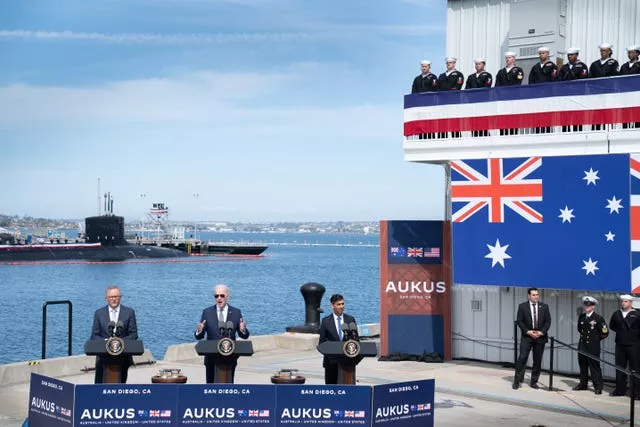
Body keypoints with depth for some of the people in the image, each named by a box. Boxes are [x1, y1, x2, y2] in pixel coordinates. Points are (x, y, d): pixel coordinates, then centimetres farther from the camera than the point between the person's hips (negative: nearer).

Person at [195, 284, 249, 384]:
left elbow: (244, 336, 2)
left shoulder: (236, 312, 1)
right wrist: (199, 331, -23)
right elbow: (199, 337, 0)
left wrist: (243, 330, -20)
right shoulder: (207, 312, 0)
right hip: (212, 358, 0)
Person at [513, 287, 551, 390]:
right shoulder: (522, 306, 2)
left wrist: (541, 332, -9)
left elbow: (548, 321, 4)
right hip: (526, 336, -2)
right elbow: (519, 321, -2)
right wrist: (528, 331, -13)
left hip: (540, 337, 2)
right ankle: (517, 381, -5)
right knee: (522, 358, -10)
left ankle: (534, 382, 14)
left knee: (537, 360, 5)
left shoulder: (544, 307, 8)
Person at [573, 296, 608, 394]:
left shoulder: (598, 318, -8)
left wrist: (596, 339, 5)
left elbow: (605, 333, -4)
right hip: (582, 345, 6)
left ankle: (598, 387, 1)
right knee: (582, 365, 11)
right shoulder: (581, 316, 9)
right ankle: (583, 384, 22)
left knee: (594, 366, -3)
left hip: (593, 347, -6)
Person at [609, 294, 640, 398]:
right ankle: (619, 390, 18)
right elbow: (612, 326, 21)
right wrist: (619, 331, 10)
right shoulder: (616, 314, 8)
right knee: (619, 368, 9)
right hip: (620, 345, 5)